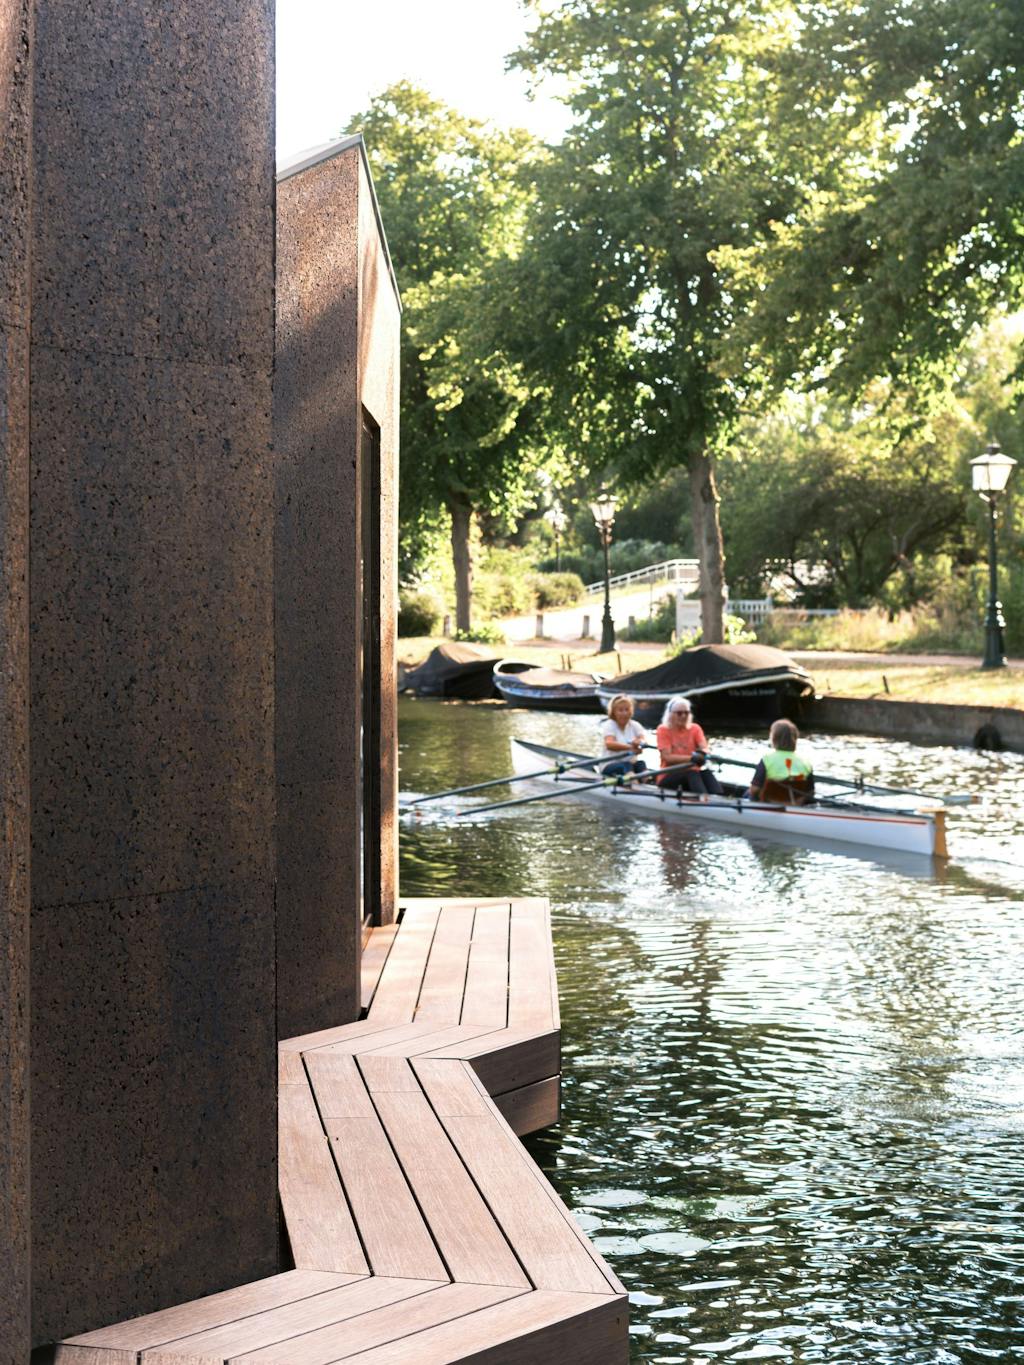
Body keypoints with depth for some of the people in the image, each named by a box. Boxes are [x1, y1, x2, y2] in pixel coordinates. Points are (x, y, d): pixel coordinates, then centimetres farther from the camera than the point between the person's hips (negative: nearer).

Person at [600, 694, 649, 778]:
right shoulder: (609, 725, -4)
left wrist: (640, 742, -38)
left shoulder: (634, 725, 9)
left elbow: (643, 738, -10)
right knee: (626, 765, -33)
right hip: (609, 766, -4)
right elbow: (609, 744, -24)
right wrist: (630, 747, -39)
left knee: (640, 763, -26)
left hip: (631, 762, 4)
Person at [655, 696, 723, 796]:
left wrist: (703, 753, -33)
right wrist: (691, 758, -29)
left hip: (692, 774, 4)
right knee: (691, 773, -34)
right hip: (668, 777, -4)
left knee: (706, 773, -29)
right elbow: (667, 757, -13)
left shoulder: (695, 728, 11)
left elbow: (704, 748, -6)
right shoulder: (663, 730, 0)